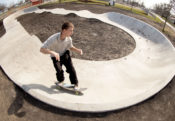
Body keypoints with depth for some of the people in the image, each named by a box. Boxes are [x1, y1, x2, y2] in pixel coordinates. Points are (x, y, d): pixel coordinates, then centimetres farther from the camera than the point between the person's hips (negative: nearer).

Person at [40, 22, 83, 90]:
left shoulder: (69, 39, -20)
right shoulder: (53, 39, -34)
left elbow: (71, 47, 3)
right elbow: (42, 49, -35)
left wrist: (78, 50, -18)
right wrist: (52, 52, -53)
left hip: (65, 54, 2)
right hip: (56, 57, -2)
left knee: (71, 68, -14)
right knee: (59, 70, -19)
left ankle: (75, 84, 6)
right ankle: (60, 81, 16)